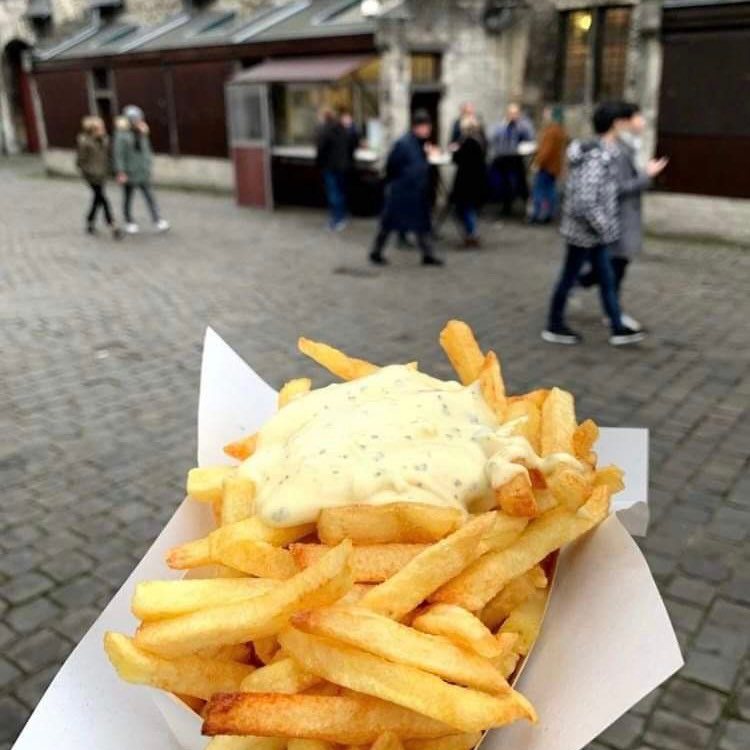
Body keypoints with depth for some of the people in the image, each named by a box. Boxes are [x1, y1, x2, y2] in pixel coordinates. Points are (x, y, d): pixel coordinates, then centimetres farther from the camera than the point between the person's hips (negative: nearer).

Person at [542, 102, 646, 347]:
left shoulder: (603, 152, 7)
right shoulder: (597, 158, -23)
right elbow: (585, 201, -30)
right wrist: (604, 228, -21)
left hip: (593, 233, 9)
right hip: (585, 231, -9)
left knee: (607, 279, 13)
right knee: (569, 277, 6)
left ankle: (618, 329, 21)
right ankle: (554, 327, 23)